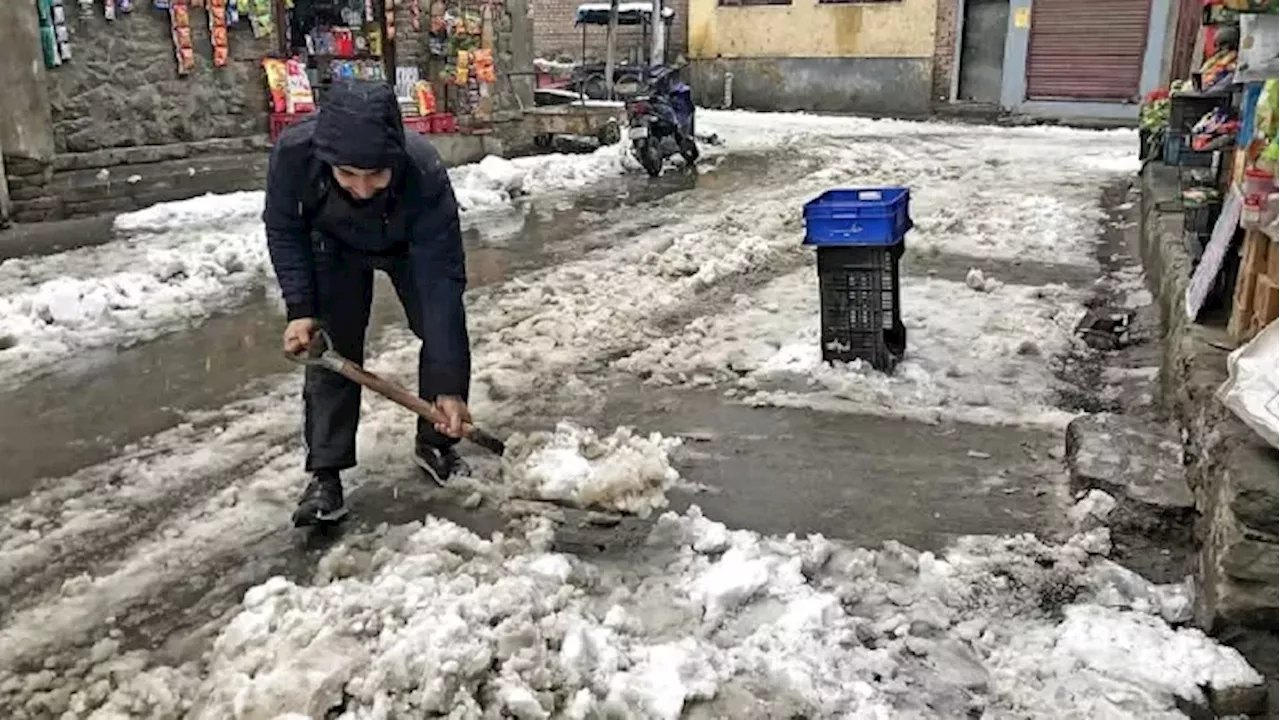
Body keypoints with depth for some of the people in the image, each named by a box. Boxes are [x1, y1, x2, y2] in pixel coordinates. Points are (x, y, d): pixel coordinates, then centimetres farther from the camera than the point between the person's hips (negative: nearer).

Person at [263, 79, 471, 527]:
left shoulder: (425, 175, -44)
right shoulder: (293, 154, -39)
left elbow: (442, 279, -40)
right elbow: (284, 230, -17)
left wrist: (449, 385, -41)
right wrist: (300, 310, -23)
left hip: (412, 245, 0)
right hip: (335, 246, 1)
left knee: (445, 334, -7)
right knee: (331, 347, -9)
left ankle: (434, 444, 15)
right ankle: (325, 473, 1)